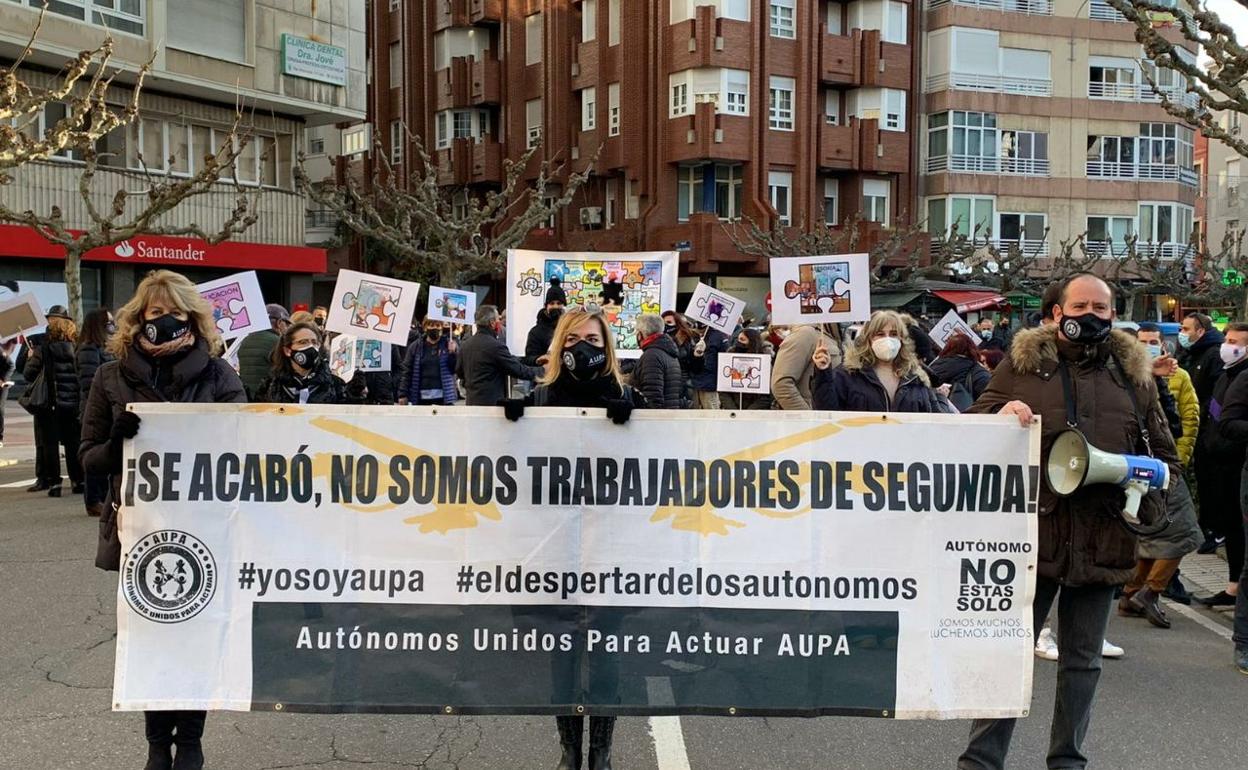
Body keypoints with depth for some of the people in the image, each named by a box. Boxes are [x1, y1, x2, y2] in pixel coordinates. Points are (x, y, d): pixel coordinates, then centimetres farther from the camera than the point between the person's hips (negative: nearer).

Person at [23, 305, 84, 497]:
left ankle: (54, 482, 3)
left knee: (49, 443, 5)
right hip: (73, 403, 3)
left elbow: (29, 374, -7)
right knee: (73, 442, 10)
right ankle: (78, 481, 11)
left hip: (50, 403, -3)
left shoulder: (44, 347, -8)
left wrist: (31, 357, 9)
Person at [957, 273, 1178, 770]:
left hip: (1103, 539, 2)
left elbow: (1164, 454, 19)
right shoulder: (1021, 363, 6)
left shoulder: (1135, 374, 12)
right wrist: (999, 416, -16)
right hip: (1031, 531, -2)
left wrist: (1148, 487, -2)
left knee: (1082, 660, 12)